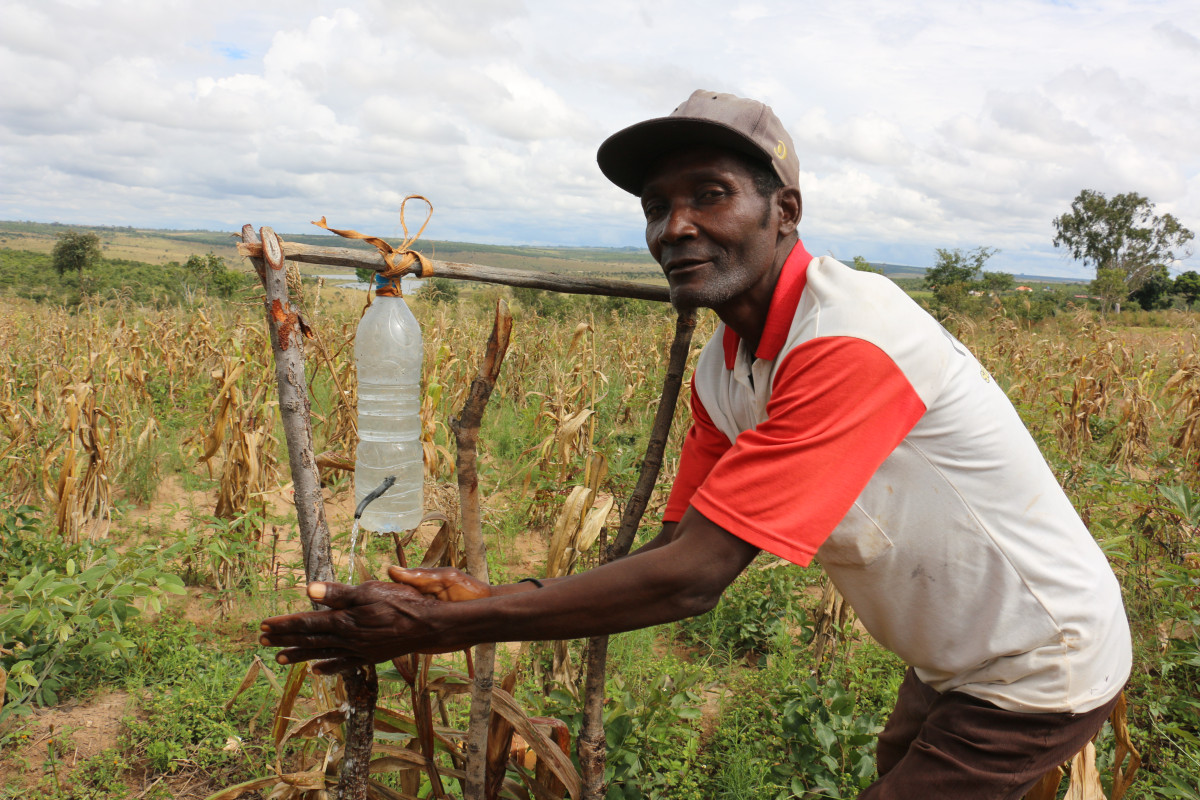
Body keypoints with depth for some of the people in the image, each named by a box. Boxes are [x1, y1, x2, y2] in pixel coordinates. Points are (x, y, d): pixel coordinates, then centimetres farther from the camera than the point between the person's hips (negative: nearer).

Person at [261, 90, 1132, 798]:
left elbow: (690, 580, -37)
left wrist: (440, 626, -33)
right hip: (957, 657, 8)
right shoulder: (726, 370, -5)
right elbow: (676, 550, -5)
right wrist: (492, 598, -17)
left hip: (1038, 672, -7)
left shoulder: (848, 346, -35)